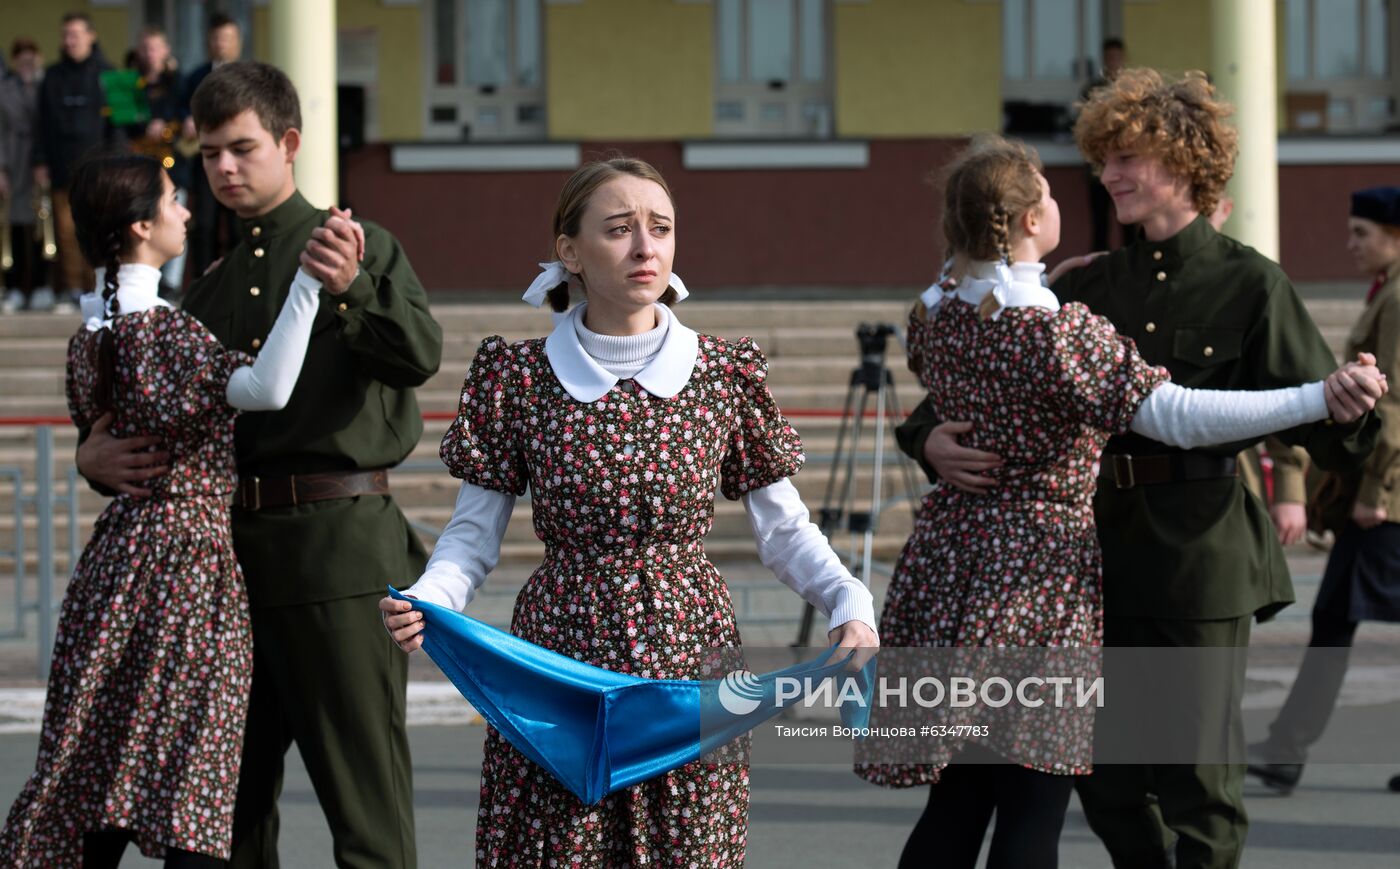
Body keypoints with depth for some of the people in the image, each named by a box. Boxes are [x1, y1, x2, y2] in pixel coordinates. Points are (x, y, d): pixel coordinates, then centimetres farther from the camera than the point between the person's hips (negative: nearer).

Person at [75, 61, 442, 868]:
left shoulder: (366, 248, 2)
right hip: (234, 546, 6)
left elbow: (421, 354, -17)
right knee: (232, 798, 10)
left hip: (339, 540, -6)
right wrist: (96, 450, 1)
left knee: (365, 796, -7)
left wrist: (353, 288, -35)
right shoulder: (213, 288, 19)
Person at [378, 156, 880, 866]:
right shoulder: (519, 378, -1)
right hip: (559, 658, -1)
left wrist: (851, 606, -12)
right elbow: (474, 533, 2)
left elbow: (784, 530, 5)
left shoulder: (725, 378, 2)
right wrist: (425, 602, -18)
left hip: (689, 668, 1)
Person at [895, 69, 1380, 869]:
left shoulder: (1249, 285, -2)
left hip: (1199, 558, -5)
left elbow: (1322, 431, -7)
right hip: (1099, 552, 5)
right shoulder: (1088, 288, 12)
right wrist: (931, 438, -10)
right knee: (1105, 778, 9)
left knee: (1198, 776, -2)